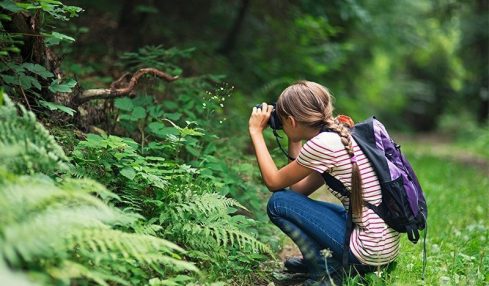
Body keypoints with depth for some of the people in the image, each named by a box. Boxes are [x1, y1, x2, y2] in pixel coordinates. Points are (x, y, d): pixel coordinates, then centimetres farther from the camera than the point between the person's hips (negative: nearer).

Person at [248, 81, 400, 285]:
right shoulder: (340, 136, 9)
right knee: (295, 201, 21)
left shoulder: (322, 144, -17)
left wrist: (256, 132, 3)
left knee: (278, 202, -4)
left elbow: (273, 182, -5)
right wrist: (293, 142, 15)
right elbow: (299, 190, 14)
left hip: (370, 249, -9)